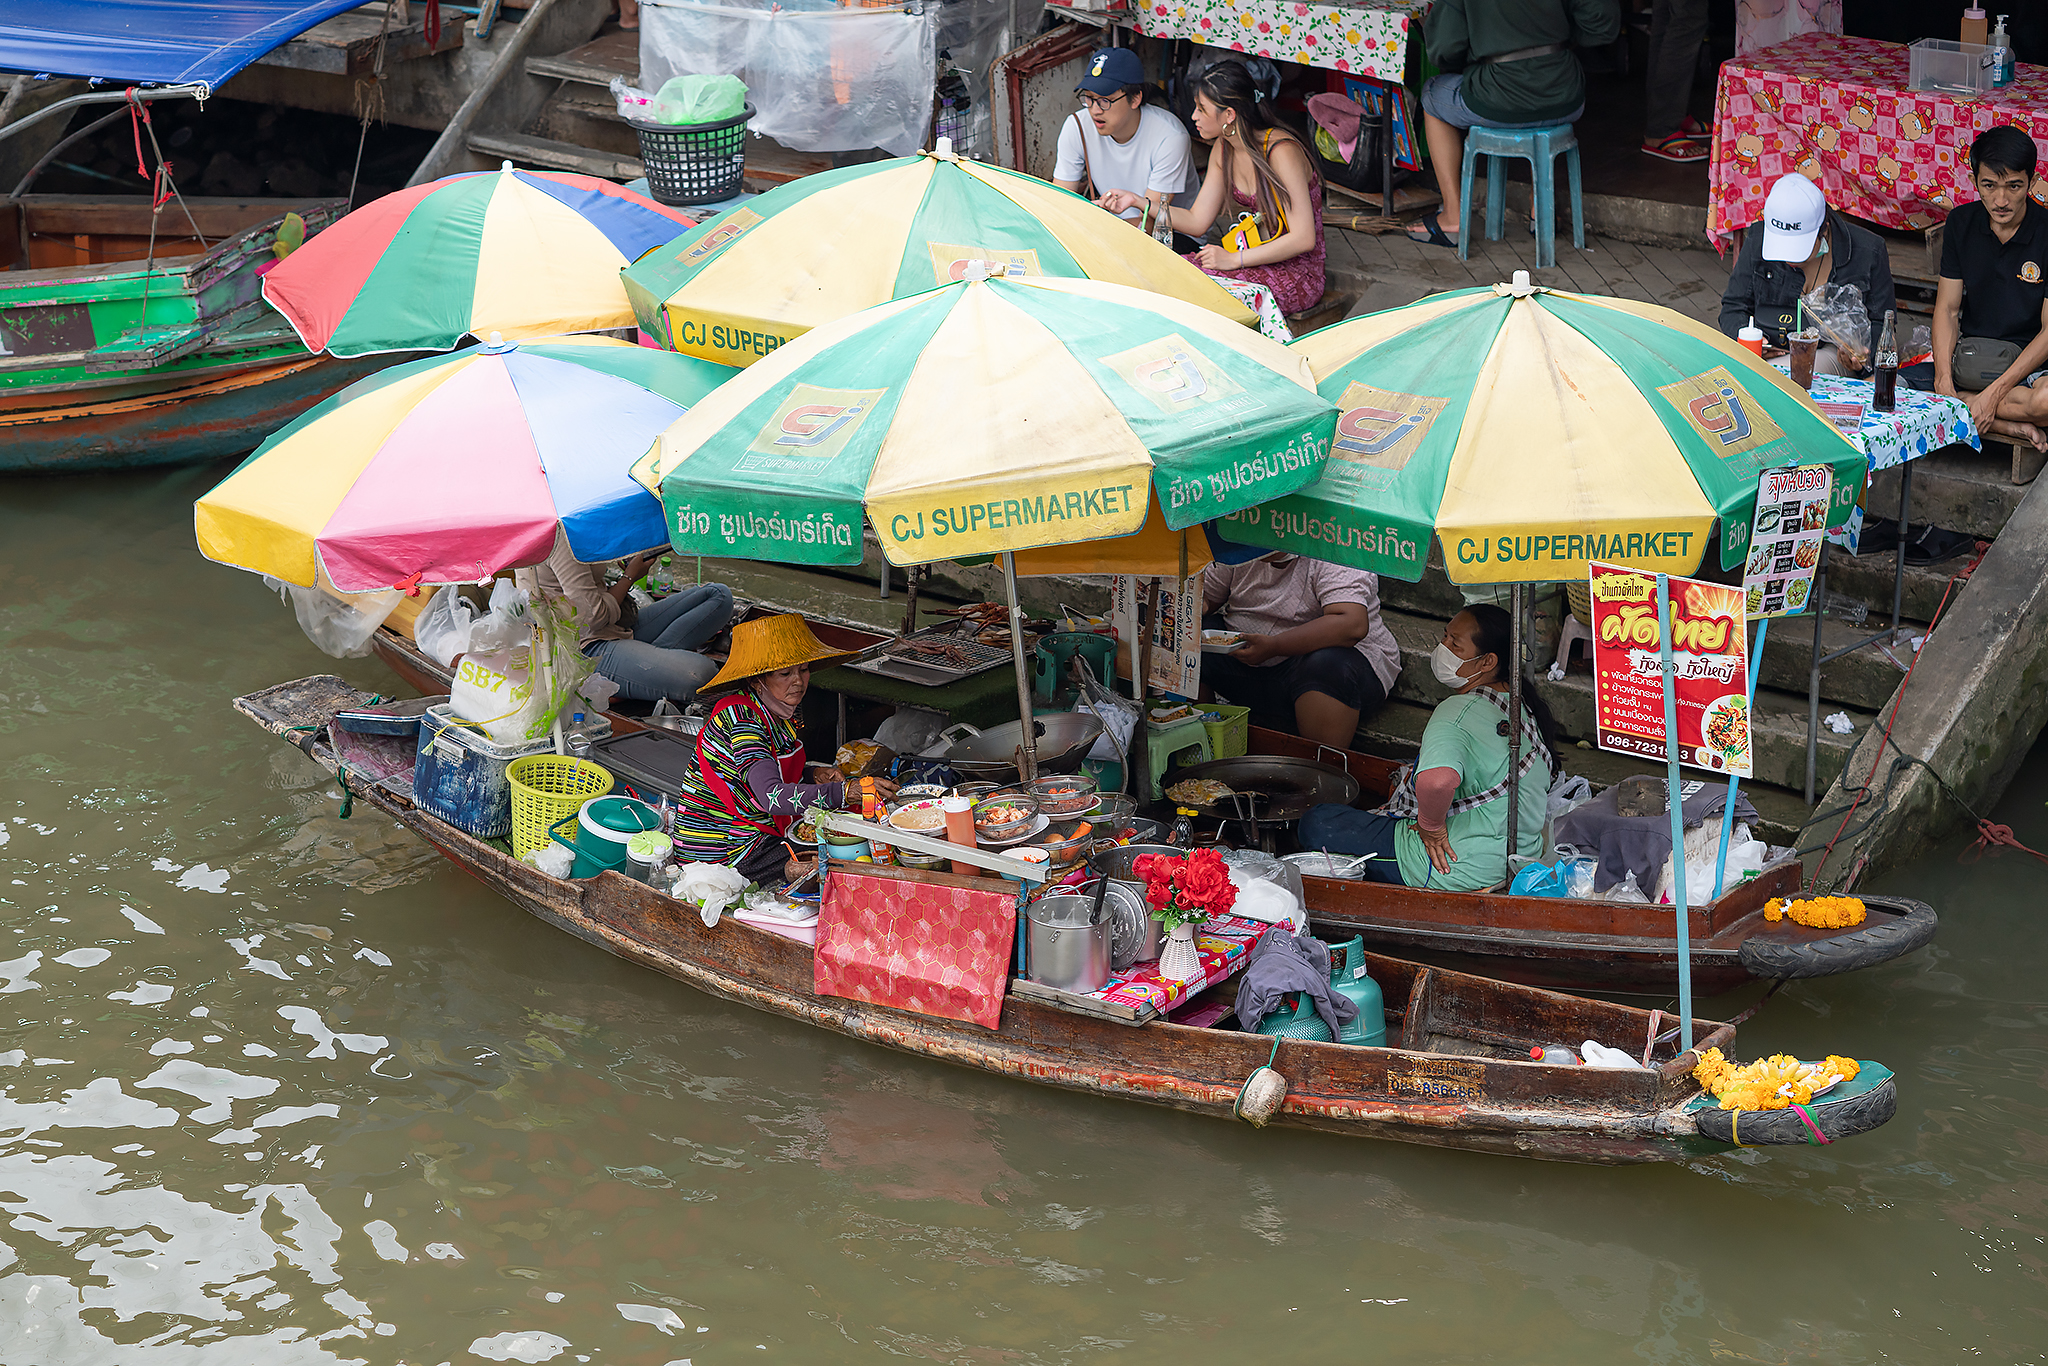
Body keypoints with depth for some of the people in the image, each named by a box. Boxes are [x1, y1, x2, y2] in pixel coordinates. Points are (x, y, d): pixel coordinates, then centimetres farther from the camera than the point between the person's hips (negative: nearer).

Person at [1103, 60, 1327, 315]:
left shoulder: (1281, 151, -21)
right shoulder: (1223, 149, 4)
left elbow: (1303, 238, -24)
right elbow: (1197, 222, 7)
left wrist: (1234, 259, -23)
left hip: (1297, 272, -7)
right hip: (1256, 257, 7)